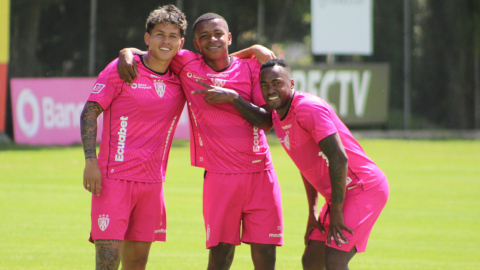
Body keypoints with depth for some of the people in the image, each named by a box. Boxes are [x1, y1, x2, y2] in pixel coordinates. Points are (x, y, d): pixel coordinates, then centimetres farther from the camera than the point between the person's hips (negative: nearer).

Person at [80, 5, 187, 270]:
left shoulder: (182, 78, 8)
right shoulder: (121, 70, -4)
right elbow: (90, 112, -4)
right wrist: (90, 161, -14)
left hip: (152, 182, 5)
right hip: (114, 178, -5)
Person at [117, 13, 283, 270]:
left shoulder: (251, 68, 7)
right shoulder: (187, 64, 5)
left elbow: (266, 121, 0)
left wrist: (233, 97, -12)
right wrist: (127, 53, -3)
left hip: (261, 175, 1)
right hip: (220, 178, -1)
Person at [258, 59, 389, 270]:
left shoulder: (308, 108, -20)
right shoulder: (277, 117, 10)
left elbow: (339, 159, -25)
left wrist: (336, 212, -22)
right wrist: (312, 212, 17)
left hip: (365, 189, -10)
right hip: (340, 196, 10)